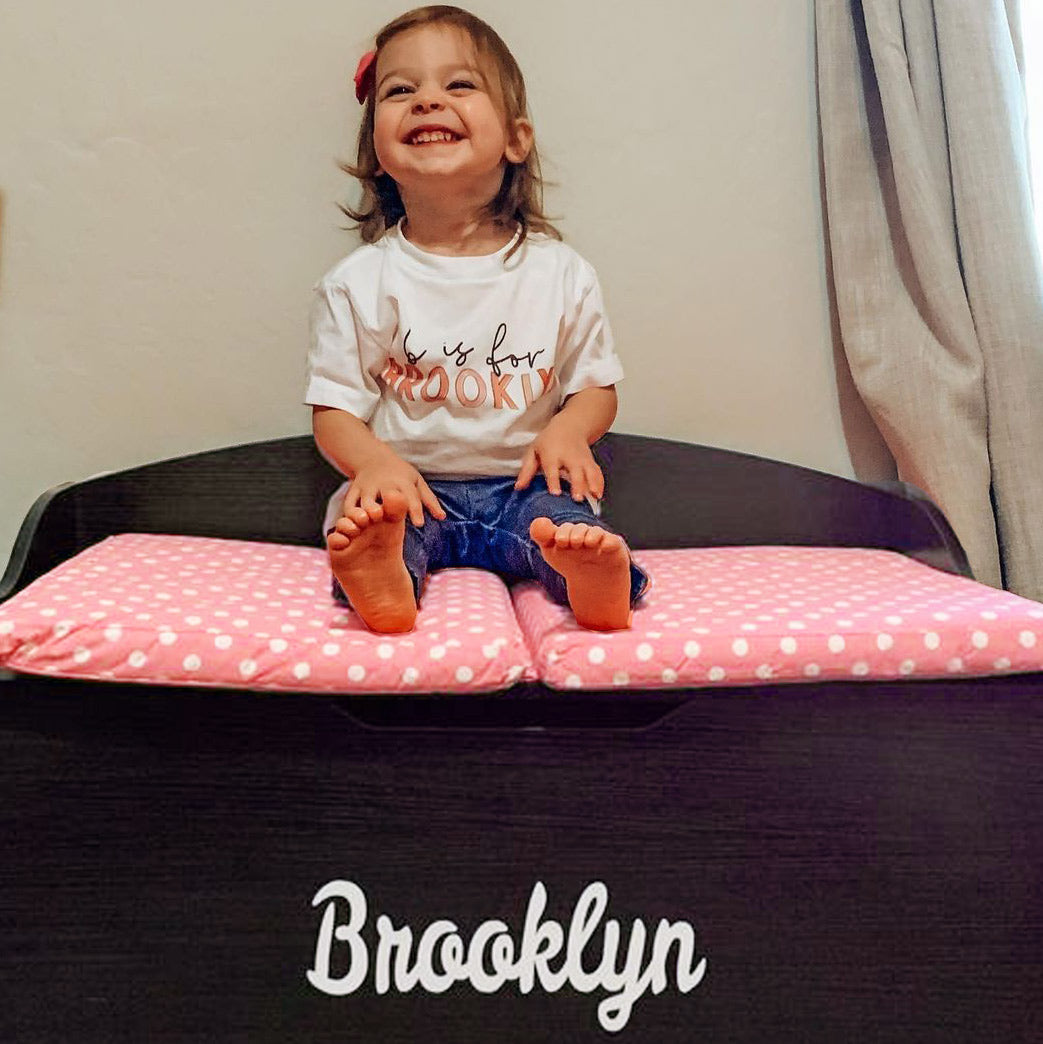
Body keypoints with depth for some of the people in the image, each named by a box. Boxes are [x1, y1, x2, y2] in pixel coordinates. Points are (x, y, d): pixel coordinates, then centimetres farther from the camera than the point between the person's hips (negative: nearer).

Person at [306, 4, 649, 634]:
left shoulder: (561, 273, 3)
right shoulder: (357, 284, 1)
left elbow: (597, 385, 10)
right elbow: (334, 407, 1)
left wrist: (569, 429, -13)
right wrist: (375, 461, -21)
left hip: (522, 483, 0)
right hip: (412, 483, 0)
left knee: (561, 510, -30)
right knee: (372, 513, -29)